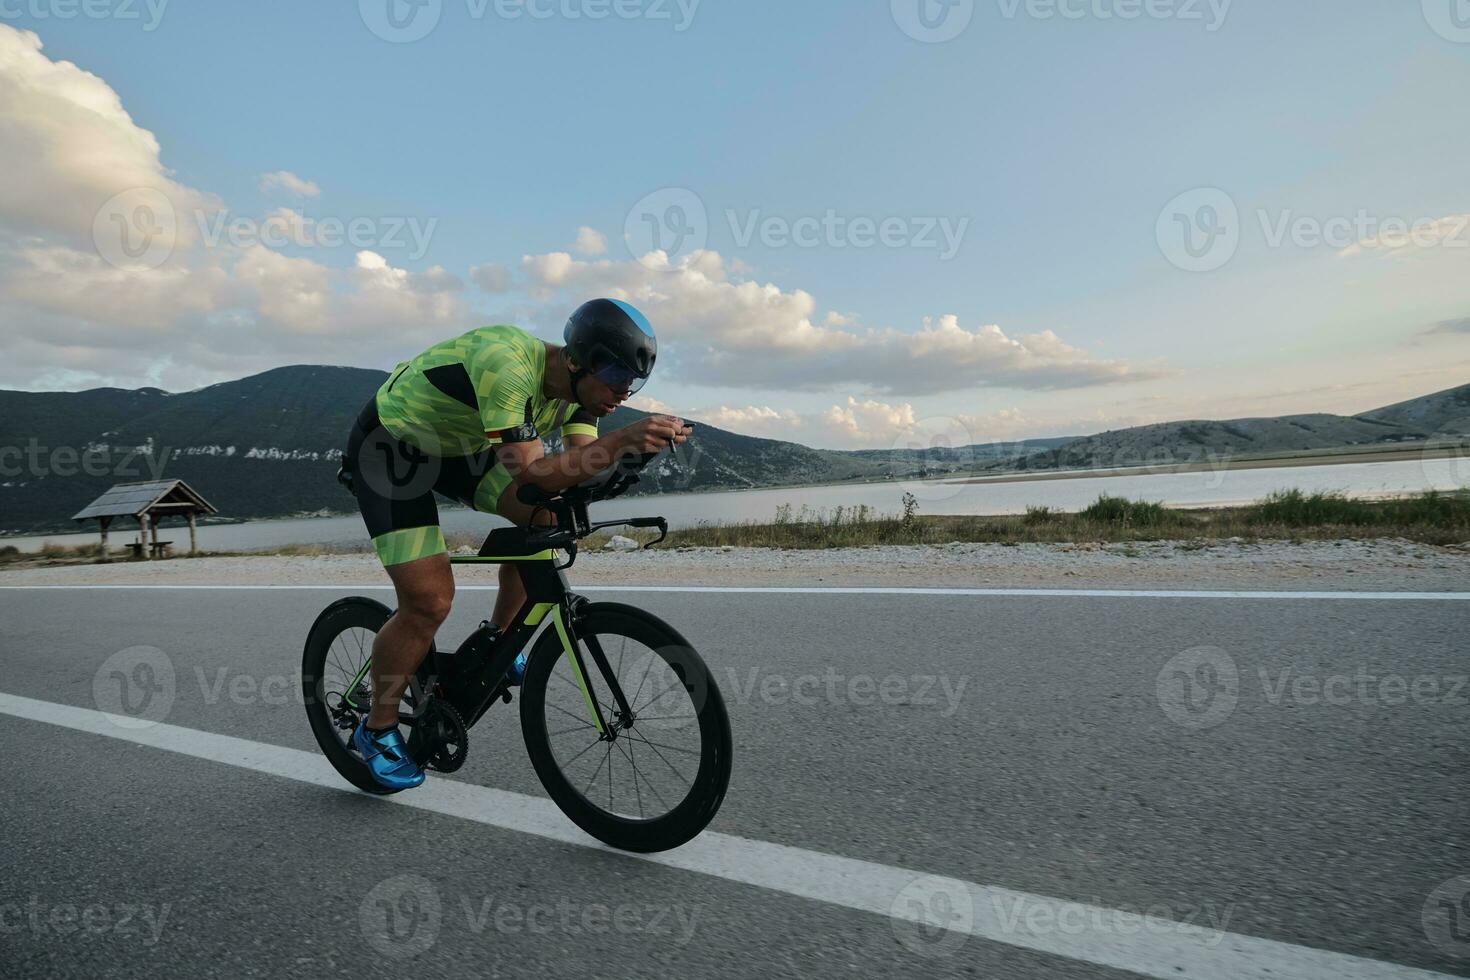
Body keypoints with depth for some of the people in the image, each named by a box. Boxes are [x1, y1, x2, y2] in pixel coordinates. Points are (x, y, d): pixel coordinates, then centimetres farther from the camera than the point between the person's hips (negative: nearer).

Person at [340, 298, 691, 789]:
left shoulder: (575, 382, -12)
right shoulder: (506, 366, -36)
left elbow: (579, 461, -15)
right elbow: (531, 473, -41)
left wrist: (646, 438, -30)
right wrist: (622, 439, -47)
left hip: (457, 445, 7)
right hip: (389, 449, -7)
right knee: (429, 603, -12)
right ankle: (377, 729, 12)